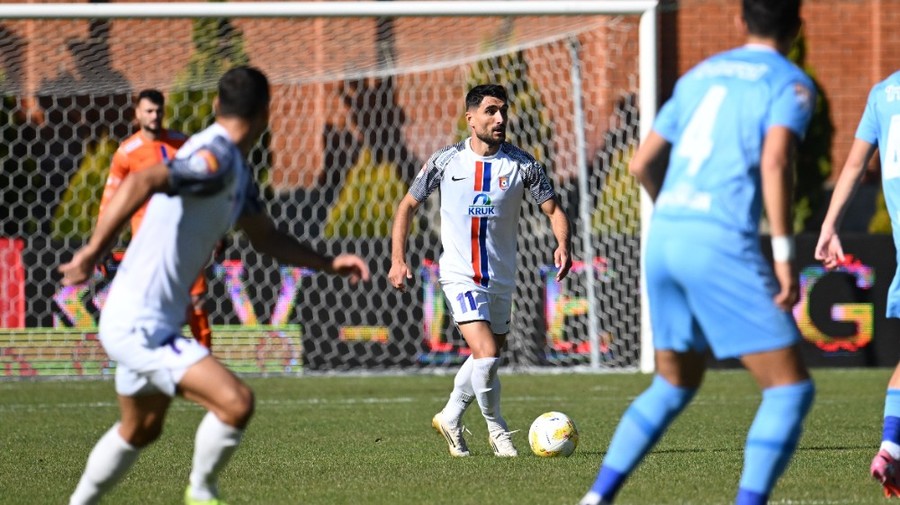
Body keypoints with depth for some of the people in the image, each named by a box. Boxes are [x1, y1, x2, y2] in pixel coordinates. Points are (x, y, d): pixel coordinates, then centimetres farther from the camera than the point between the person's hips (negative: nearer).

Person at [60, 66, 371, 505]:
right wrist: (93, 251, -39)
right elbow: (140, 183, -35)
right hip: (139, 325, -10)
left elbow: (266, 238, 22)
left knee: (140, 431, 28)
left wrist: (329, 263, 11)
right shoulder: (216, 158, -21)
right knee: (236, 403, -18)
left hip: (146, 324, 10)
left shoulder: (235, 170, 11)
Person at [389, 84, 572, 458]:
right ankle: (497, 430, 3)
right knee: (486, 356, -17)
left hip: (501, 279, 3)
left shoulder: (521, 164, -3)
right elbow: (408, 205, 7)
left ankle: (450, 418, 39)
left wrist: (563, 244, -24)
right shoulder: (446, 161, -4)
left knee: (486, 359, 15)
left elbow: (553, 210, -2)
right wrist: (397, 259, -1)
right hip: (460, 276, -3)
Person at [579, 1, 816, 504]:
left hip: (664, 237, 7)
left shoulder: (700, 75, 22)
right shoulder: (790, 83, 2)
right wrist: (785, 256, -15)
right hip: (722, 242, -7)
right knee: (791, 388, 0)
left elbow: (643, 164, 24)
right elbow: (775, 161, -16)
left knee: (674, 386, 23)